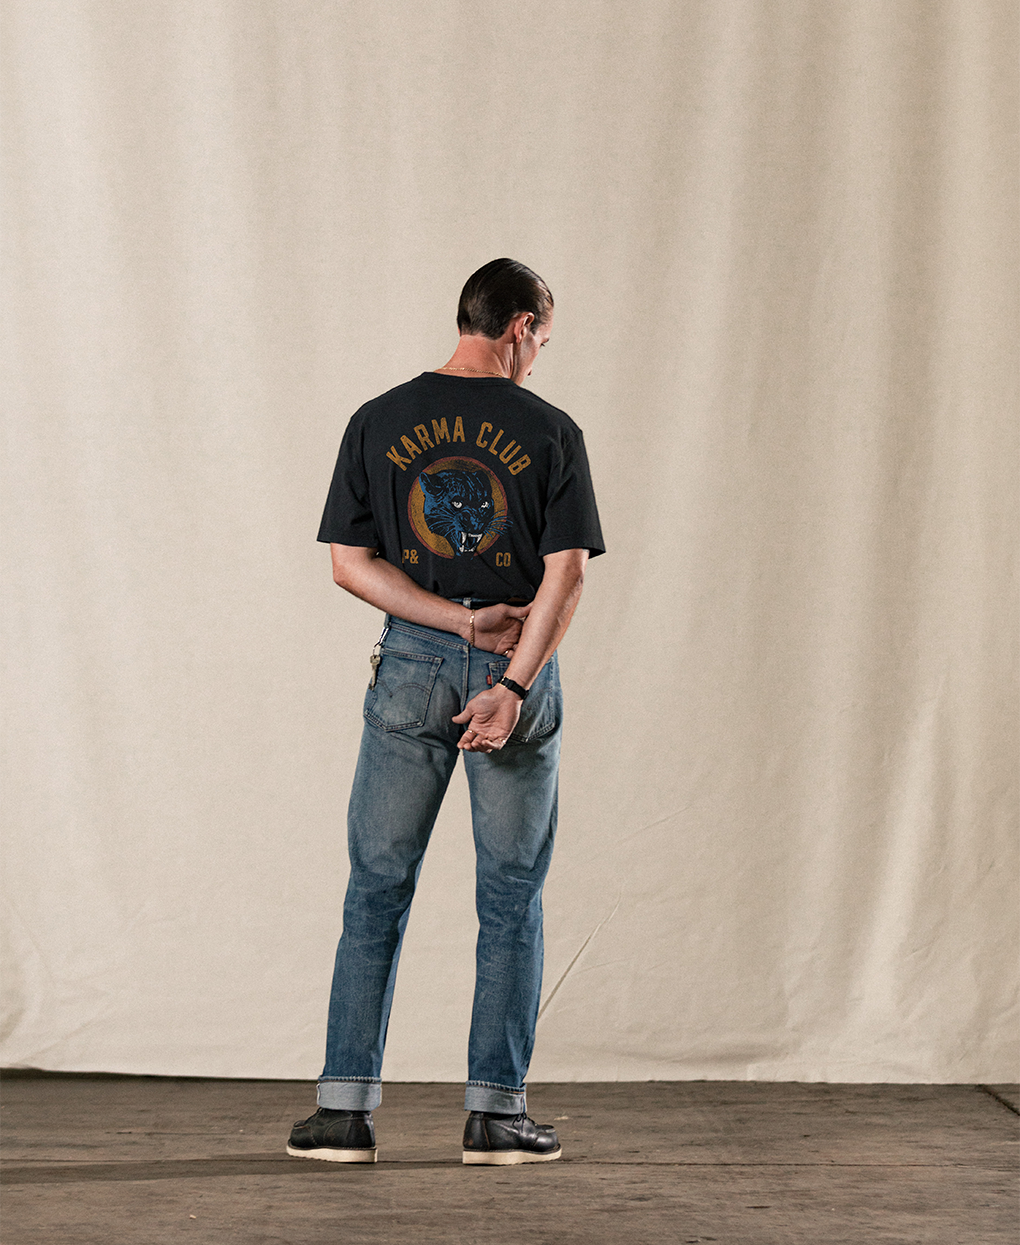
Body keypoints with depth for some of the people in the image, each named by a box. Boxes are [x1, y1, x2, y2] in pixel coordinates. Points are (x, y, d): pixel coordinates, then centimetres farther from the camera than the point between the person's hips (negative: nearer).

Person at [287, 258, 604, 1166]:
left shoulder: (378, 422, 2)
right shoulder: (550, 432, -3)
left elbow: (350, 563, -2)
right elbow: (566, 573, -11)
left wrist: (463, 621, -6)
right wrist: (512, 684, -14)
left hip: (412, 662, 2)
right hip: (517, 670, -1)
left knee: (378, 888, 8)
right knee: (511, 896, 7)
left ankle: (346, 1107, 7)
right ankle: (496, 1110, 8)